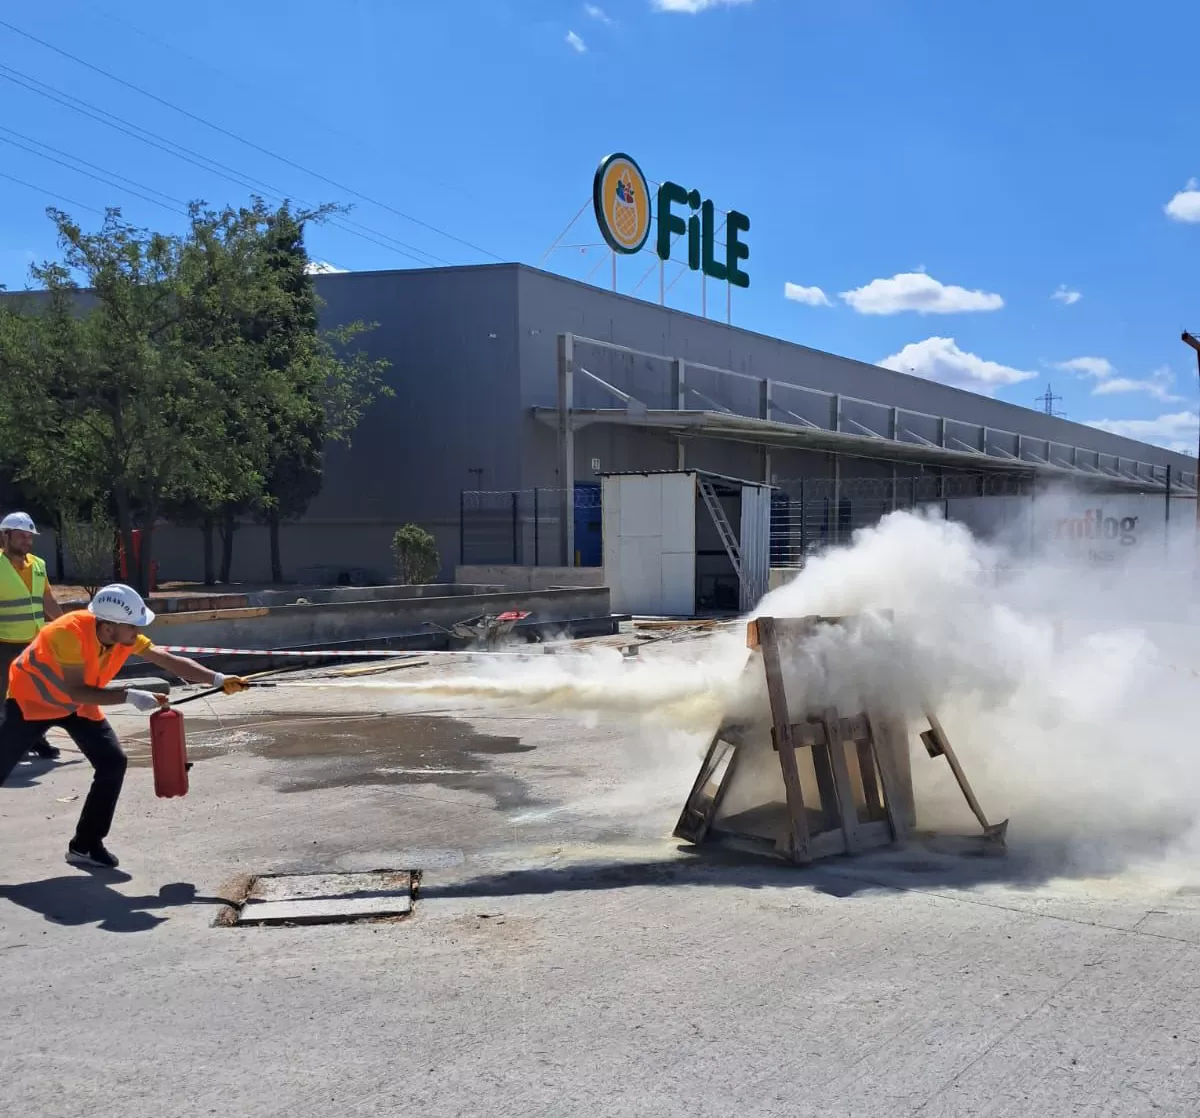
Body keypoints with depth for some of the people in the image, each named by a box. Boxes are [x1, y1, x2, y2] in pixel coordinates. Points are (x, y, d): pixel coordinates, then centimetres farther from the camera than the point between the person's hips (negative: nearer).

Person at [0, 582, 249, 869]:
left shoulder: (125, 635, -20)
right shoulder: (69, 632, -38)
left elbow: (169, 660, -18)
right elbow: (76, 691, -37)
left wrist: (219, 680, -28)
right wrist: (130, 696, -39)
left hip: (77, 705, 5)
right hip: (30, 699, -5)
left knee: (113, 762, -8)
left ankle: (85, 845, 3)